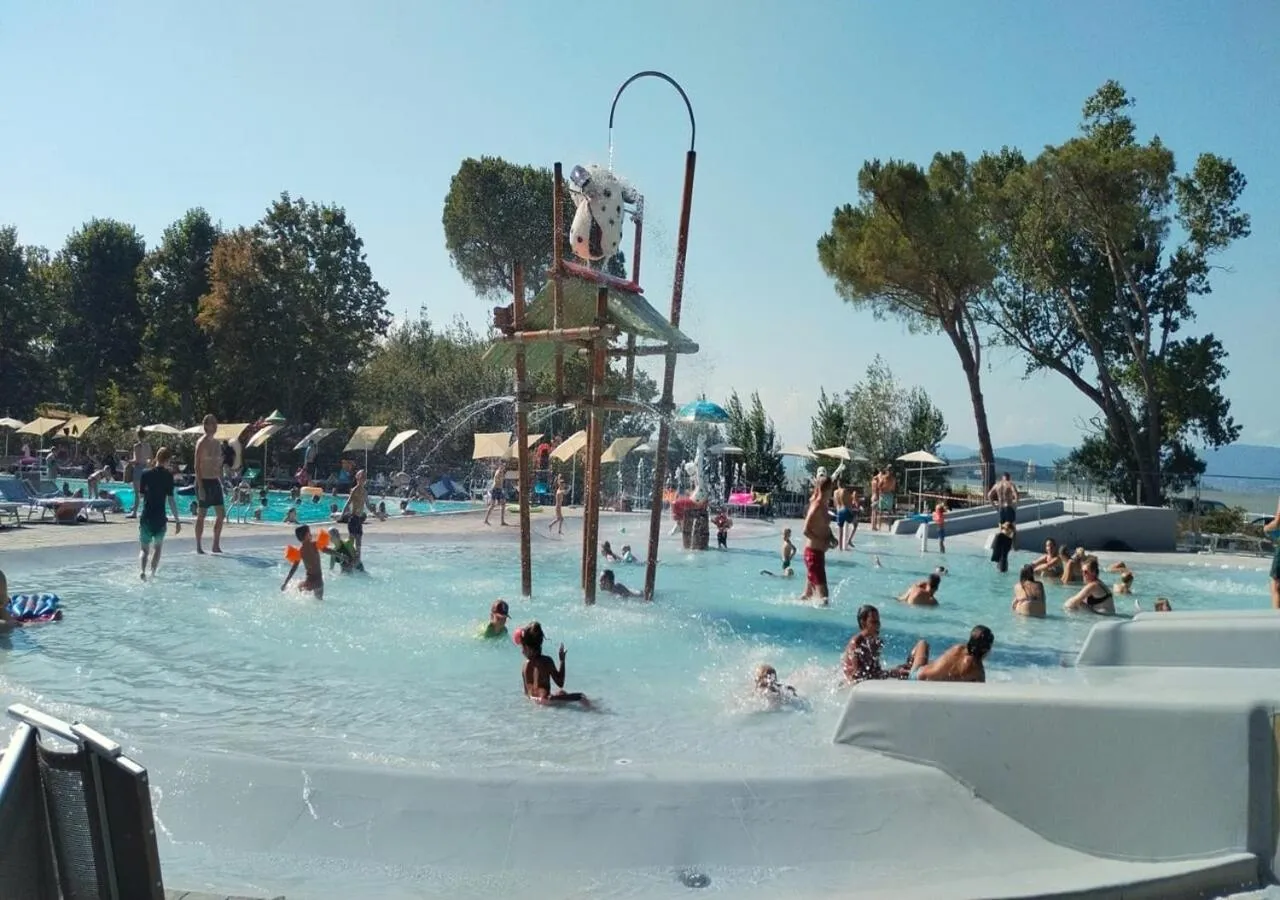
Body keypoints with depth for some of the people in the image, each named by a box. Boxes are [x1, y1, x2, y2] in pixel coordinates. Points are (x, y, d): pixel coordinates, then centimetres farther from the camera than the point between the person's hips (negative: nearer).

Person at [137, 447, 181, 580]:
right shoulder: (168, 475, -7)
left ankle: (142, 571, -16)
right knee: (157, 547, 19)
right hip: (160, 518, -1)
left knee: (144, 549, 8)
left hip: (146, 517, 1)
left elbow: (141, 494, 11)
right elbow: (171, 499, -10)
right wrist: (177, 520, -7)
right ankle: (152, 573, 13)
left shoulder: (145, 474, 1)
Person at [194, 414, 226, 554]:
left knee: (221, 514, 6)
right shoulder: (202, 443, -10)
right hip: (204, 481, -8)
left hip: (215, 482, 8)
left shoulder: (217, 443, 13)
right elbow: (197, 466, -13)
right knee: (202, 515, -1)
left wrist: (221, 482, 15)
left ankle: (216, 545, 14)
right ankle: (199, 547, 7)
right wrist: (200, 487, -19)